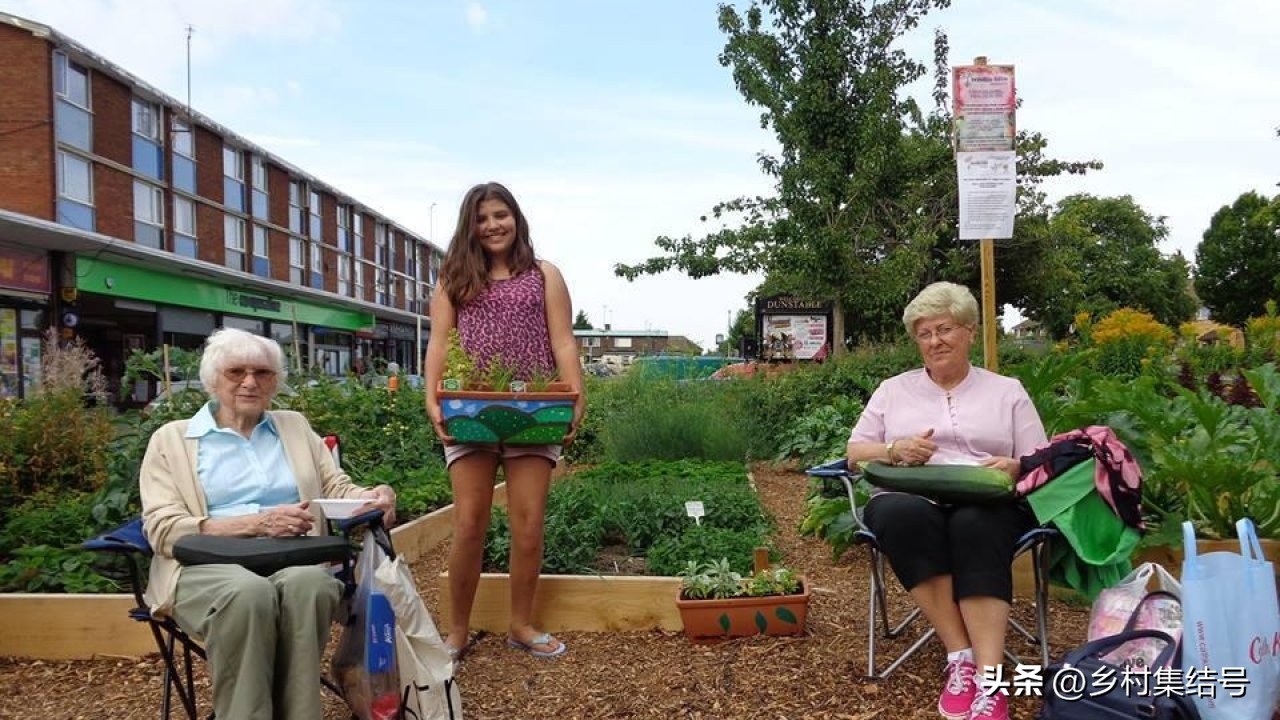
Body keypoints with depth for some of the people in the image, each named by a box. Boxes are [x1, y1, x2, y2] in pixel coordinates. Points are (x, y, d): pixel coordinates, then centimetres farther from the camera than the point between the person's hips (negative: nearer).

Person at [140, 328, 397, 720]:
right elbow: (164, 529, 0)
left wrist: (371, 498, -10)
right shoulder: (171, 439, 12)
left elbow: (336, 489, 16)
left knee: (308, 583, -35)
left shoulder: (296, 427, 22)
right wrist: (257, 523, -13)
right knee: (249, 592, -38)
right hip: (209, 565, -2)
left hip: (293, 559, 2)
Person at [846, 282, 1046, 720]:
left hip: (987, 505, 0)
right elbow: (855, 451, 15)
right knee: (906, 517, -37)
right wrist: (895, 450, -6)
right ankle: (960, 658, -32)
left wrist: (1014, 467, -12)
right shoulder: (893, 390, 20)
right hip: (909, 500, 1)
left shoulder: (1007, 391, 18)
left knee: (976, 525, -38)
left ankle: (989, 682, -42)